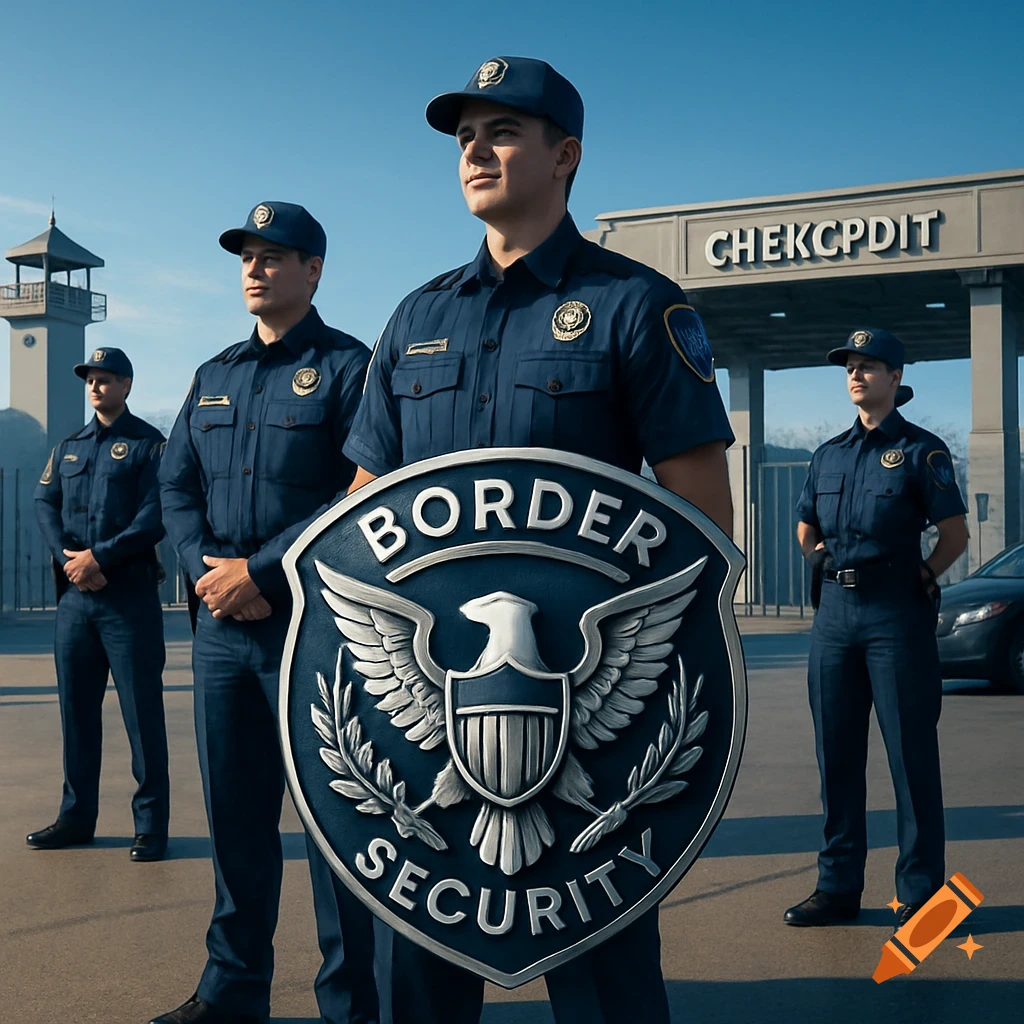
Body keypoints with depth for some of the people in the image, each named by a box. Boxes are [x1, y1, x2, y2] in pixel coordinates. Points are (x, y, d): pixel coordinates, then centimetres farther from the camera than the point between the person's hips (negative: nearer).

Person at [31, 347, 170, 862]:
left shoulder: (149, 444, 1)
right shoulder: (68, 447, 18)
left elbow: (155, 516, -10)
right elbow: (44, 503, 6)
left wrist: (99, 556, -17)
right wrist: (70, 559, -11)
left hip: (130, 596, -5)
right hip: (75, 596, 5)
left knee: (142, 712, -3)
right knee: (76, 709, 9)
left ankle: (150, 825, 2)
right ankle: (76, 817, 19)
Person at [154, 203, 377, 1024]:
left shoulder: (347, 367, -3)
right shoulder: (214, 376, 17)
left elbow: (362, 494, -14)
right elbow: (177, 484, 13)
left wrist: (259, 570, -15)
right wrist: (209, 570, -5)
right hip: (221, 623, 6)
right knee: (234, 811, 12)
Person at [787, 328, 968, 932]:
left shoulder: (920, 450, -1)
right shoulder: (829, 454, 15)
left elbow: (956, 534, -3)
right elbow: (806, 528, 24)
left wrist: (921, 578, -1)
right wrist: (824, 559, 9)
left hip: (897, 615, -6)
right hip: (836, 611, 6)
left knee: (911, 753, -2)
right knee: (836, 753, 9)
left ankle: (921, 892, 6)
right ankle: (838, 887, 18)